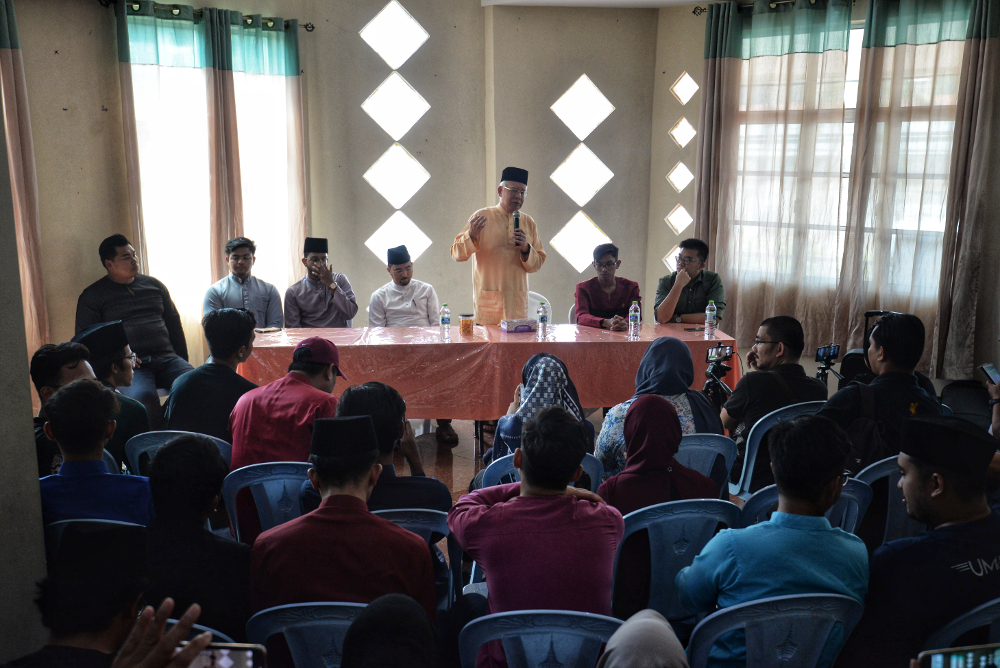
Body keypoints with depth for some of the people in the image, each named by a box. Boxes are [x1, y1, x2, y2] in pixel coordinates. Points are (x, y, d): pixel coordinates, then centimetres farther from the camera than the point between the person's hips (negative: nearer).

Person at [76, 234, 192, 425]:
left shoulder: (154, 285, 22)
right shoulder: (93, 295, 11)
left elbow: (174, 324, 26)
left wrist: (183, 362, 15)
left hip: (167, 359, 3)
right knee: (143, 398, -37)